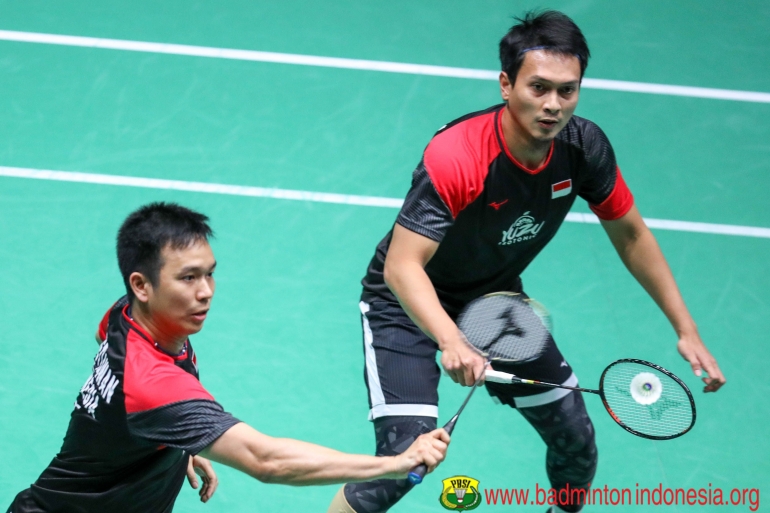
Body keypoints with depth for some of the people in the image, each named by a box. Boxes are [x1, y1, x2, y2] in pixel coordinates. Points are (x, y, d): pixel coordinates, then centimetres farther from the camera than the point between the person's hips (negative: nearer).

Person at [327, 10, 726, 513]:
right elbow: (402, 265, -41)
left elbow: (631, 234, 0)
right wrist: (451, 342, -58)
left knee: (576, 438, 5)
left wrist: (687, 331, -3)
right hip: (412, 303, -6)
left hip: (495, 297, 6)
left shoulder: (584, 147, -17)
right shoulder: (454, 157, -35)